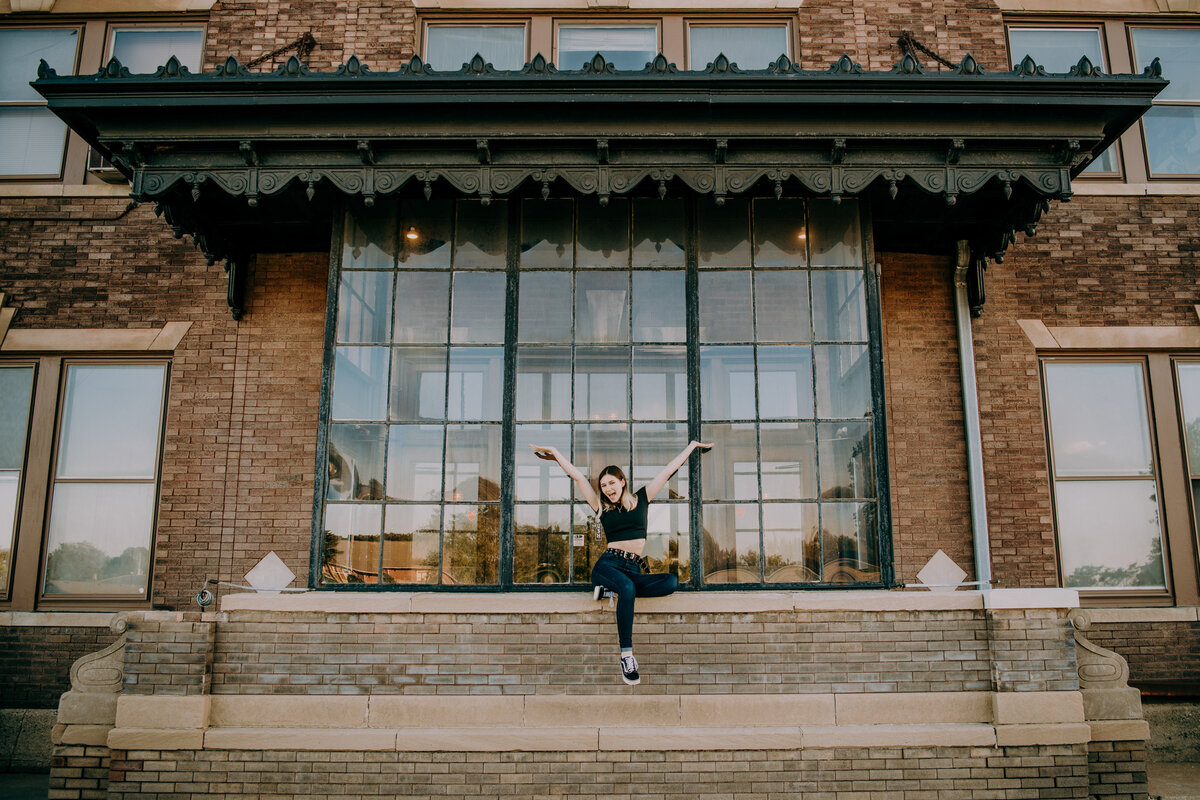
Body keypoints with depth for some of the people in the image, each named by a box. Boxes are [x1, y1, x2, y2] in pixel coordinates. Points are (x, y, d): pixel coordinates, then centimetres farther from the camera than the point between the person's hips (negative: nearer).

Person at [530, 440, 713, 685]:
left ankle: (615, 590, -18)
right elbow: (577, 476, 16)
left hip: (634, 570, 3)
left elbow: (667, 471, 18)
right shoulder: (602, 507, 13)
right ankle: (626, 656, -34)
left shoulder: (640, 499, 16)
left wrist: (692, 446, 26)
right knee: (627, 588, -36)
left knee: (671, 581, -25)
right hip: (608, 564, -2)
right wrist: (555, 452, 22)